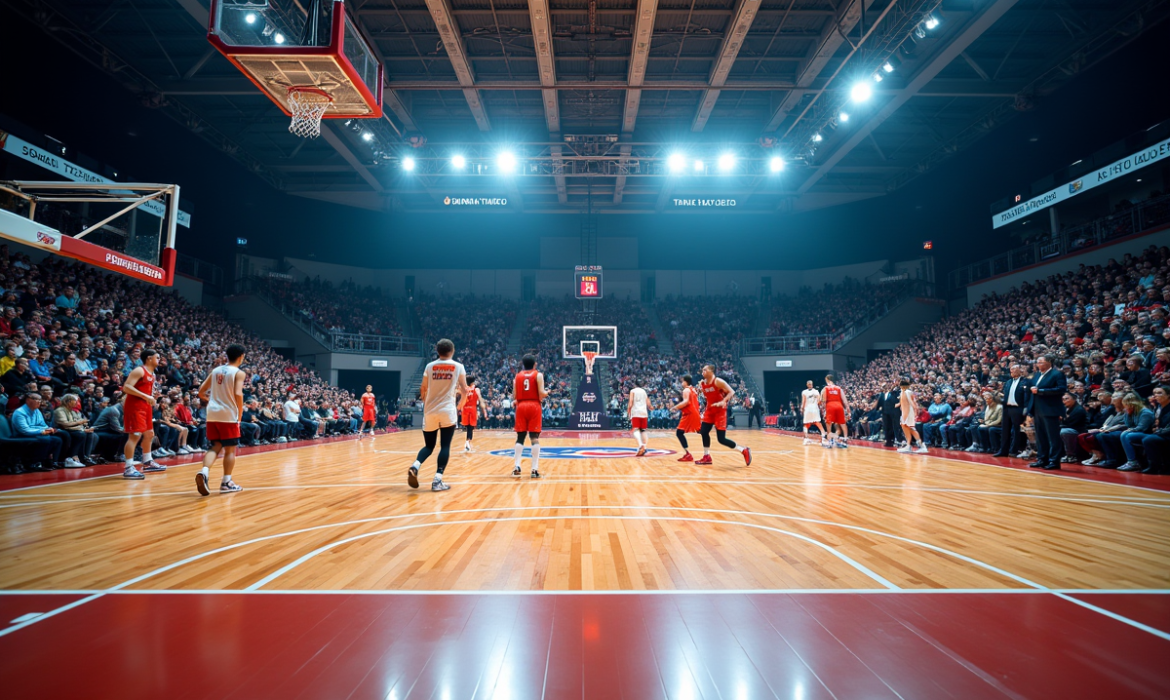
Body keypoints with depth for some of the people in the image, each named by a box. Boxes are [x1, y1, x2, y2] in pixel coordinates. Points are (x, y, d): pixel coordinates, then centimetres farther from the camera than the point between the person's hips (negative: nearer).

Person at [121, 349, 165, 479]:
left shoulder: (152, 374, 15)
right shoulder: (139, 371, -13)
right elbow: (126, 387, -23)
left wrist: (151, 398, 8)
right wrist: (145, 396, -26)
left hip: (145, 406, 10)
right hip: (134, 406, -10)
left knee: (149, 434, 16)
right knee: (135, 435, -13)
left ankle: (147, 463, 29)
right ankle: (128, 468, -12)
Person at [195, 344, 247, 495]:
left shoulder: (215, 370, 13)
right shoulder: (239, 373, -6)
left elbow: (201, 391, 13)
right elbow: (238, 394, -19)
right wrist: (240, 414, -8)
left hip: (212, 414, 6)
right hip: (228, 415, -6)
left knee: (216, 447, 12)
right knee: (230, 449, 5)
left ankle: (204, 472, -13)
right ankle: (226, 482, 8)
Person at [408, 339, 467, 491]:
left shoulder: (430, 366, 7)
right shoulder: (458, 366, 2)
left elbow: (423, 391, 10)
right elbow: (464, 391, 1)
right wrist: (459, 391, 23)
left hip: (430, 411, 3)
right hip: (447, 411, -3)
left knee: (429, 445, 14)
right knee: (445, 446, 2)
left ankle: (415, 467, -11)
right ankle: (437, 480, -6)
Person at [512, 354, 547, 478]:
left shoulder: (517, 376, 11)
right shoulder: (538, 375, 2)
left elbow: (514, 395, 5)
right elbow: (541, 393, -9)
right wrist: (546, 393, 12)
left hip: (521, 406, 3)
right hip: (534, 406, -3)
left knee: (520, 437, 8)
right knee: (535, 437, -3)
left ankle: (516, 467, 1)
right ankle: (535, 469, -6)